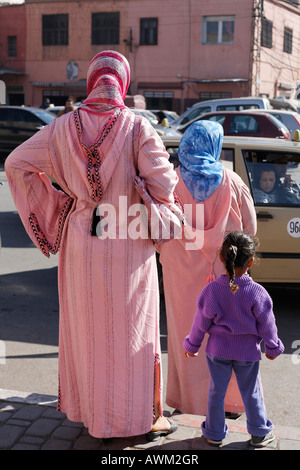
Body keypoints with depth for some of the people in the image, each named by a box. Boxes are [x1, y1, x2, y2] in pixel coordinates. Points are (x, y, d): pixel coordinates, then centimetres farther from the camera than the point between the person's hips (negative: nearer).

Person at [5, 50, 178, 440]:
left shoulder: (63, 128, -2)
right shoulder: (137, 128, -12)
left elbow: (16, 164, 3)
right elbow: (162, 186, -18)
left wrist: (54, 204, 7)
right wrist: (172, 175, 5)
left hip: (81, 245, 3)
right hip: (128, 247, -3)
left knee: (85, 328, 18)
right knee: (131, 331, 10)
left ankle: (89, 407, 35)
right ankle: (143, 416, 22)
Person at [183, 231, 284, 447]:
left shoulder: (212, 289, -16)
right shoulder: (257, 292, -19)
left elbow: (201, 322, -5)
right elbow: (266, 325, -8)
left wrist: (192, 345, 10)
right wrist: (273, 347, 9)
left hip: (218, 349, 1)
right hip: (248, 351, -1)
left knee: (216, 391, 15)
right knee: (251, 392, 16)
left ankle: (215, 433, 27)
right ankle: (259, 433, 30)